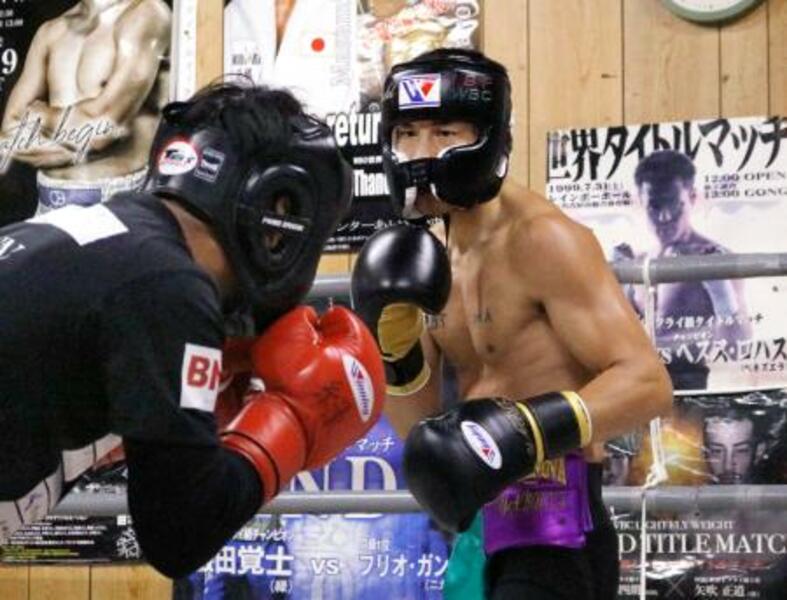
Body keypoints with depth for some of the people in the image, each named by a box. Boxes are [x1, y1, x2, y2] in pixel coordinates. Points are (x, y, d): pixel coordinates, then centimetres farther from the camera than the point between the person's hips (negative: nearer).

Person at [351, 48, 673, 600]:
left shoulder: (540, 239, -14)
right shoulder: (441, 259, 11)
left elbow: (647, 382, -21)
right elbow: (419, 430, 12)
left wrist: (529, 429, -32)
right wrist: (394, 342, -5)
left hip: (556, 532, -9)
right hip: (493, 533, 9)